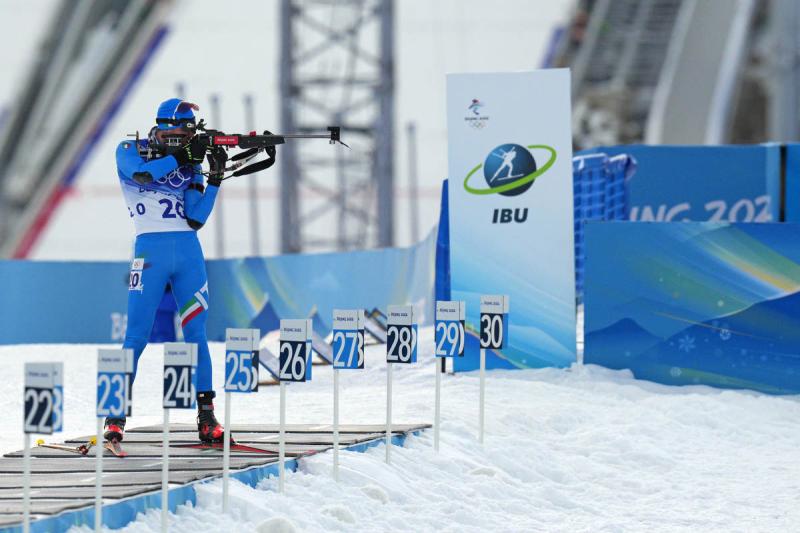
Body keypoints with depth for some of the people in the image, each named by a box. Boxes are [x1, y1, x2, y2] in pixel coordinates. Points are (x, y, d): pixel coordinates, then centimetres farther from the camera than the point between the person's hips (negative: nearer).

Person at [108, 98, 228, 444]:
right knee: (137, 336, -7)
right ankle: (115, 417, -3)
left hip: (189, 251, 4)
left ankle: (206, 417, 5)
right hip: (150, 250, -4)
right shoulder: (129, 151, 5)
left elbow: (195, 220, 4)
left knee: (196, 335, 2)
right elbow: (141, 173, -19)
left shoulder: (190, 165, 13)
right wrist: (181, 157, -15)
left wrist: (215, 179, -5)